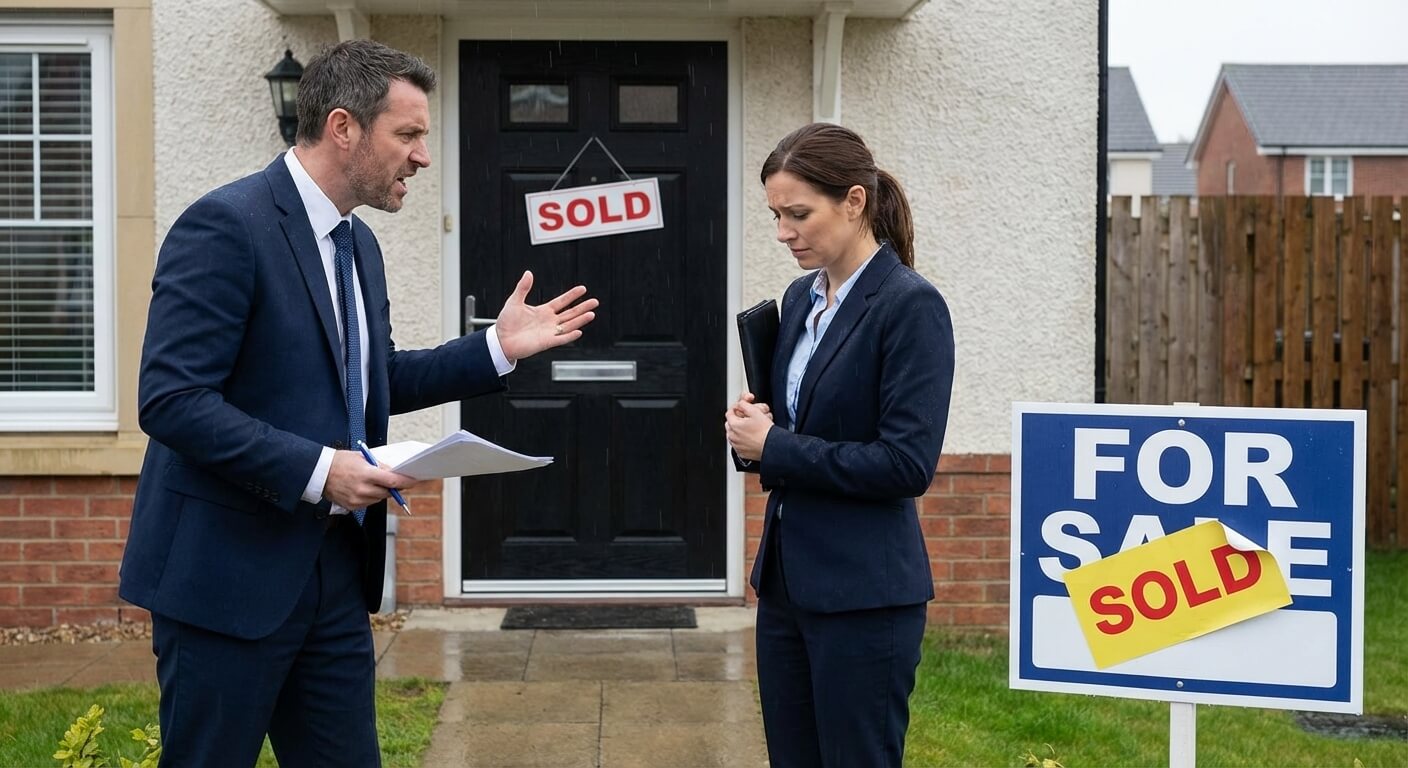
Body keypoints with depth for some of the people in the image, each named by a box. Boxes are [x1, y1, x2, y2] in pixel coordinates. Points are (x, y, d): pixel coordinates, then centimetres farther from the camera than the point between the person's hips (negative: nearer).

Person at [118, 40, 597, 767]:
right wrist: (315, 470, -25)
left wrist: (496, 347, 10)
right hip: (229, 569, -8)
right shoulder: (225, 225, -16)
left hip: (334, 568, 8)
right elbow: (169, 399, -21)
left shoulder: (357, 242, 11)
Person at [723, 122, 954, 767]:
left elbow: (907, 464, -20)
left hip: (863, 592, -8)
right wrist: (755, 430, -3)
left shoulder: (910, 306, -13)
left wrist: (774, 447, -15)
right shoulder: (802, 297, 10)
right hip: (787, 577, 8)